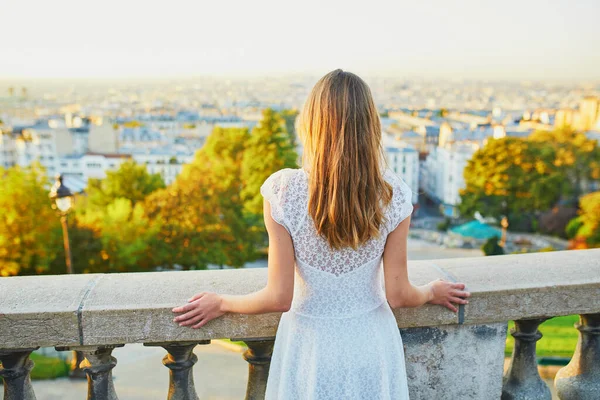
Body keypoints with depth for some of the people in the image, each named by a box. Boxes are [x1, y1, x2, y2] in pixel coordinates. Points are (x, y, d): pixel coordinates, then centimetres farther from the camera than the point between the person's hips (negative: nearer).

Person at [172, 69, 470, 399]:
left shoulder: (283, 191, -21)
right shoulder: (393, 193, -16)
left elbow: (279, 297, -17)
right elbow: (397, 295, -9)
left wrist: (221, 303, 1)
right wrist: (432, 292, 13)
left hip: (311, 347, -1)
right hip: (371, 346, 2)